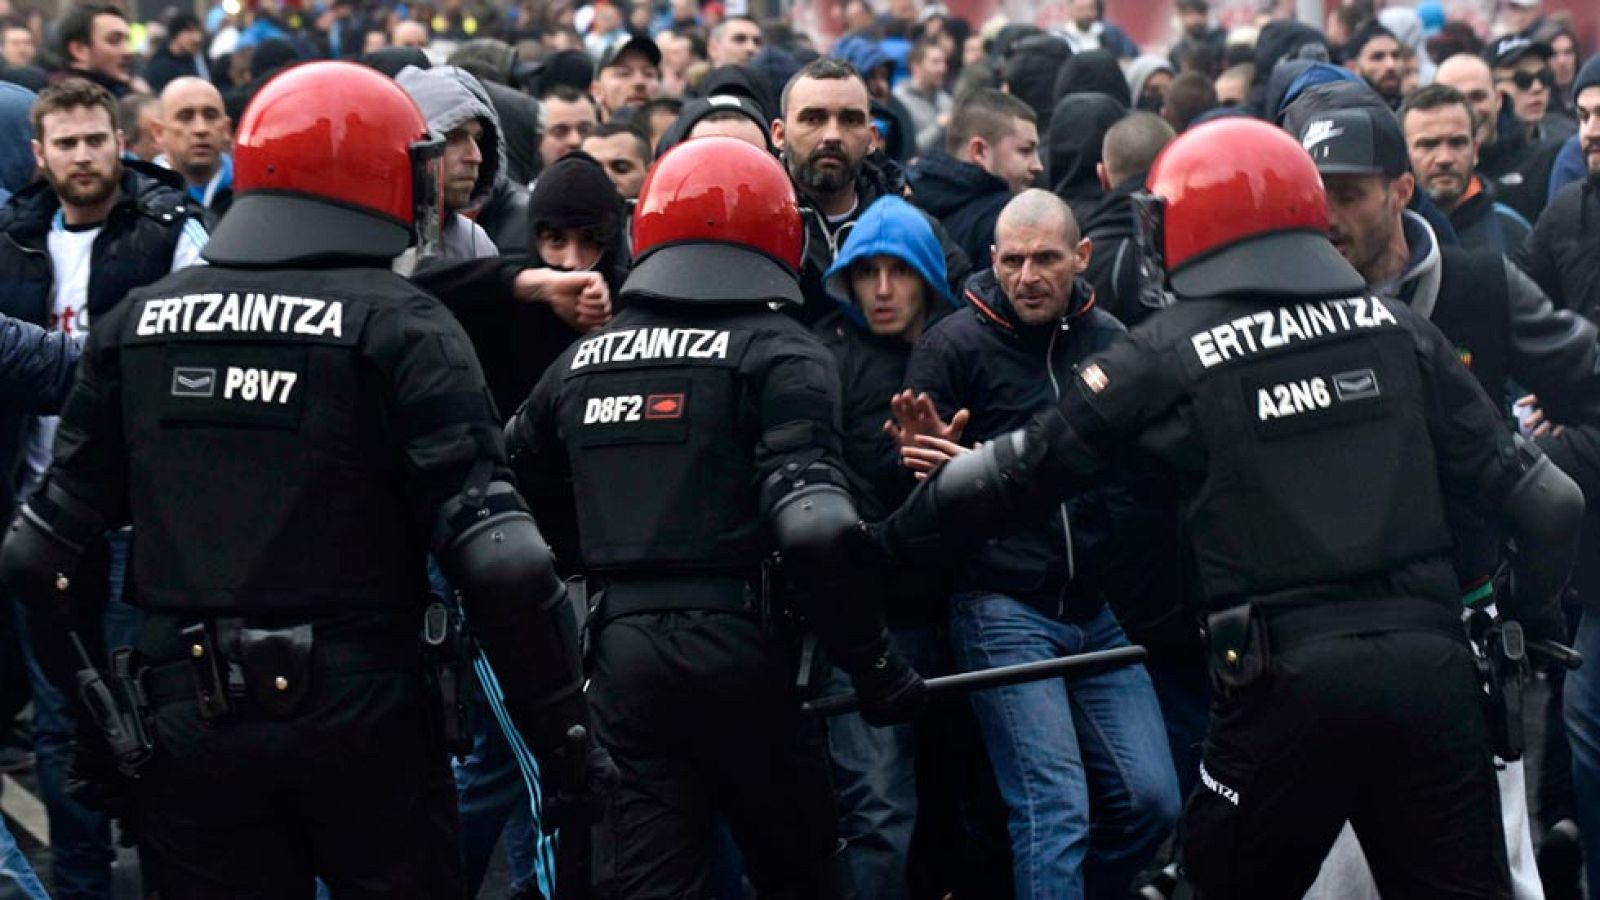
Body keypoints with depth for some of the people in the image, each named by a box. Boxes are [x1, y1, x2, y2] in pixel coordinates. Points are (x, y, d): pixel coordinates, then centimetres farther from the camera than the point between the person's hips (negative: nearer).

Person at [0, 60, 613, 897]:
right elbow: (499, 559, -16)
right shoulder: (398, 326, -7)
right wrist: (565, 736, -9)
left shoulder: (137, 324, 6)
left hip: (185, 723, 3)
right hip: (359, 720, -3)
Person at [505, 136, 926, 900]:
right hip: (735, 648, -4)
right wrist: (876, 667, -8)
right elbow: (814, 528, -16)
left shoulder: (581, 363, 13)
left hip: (620, 651, 4)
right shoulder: (776, 352, -4)